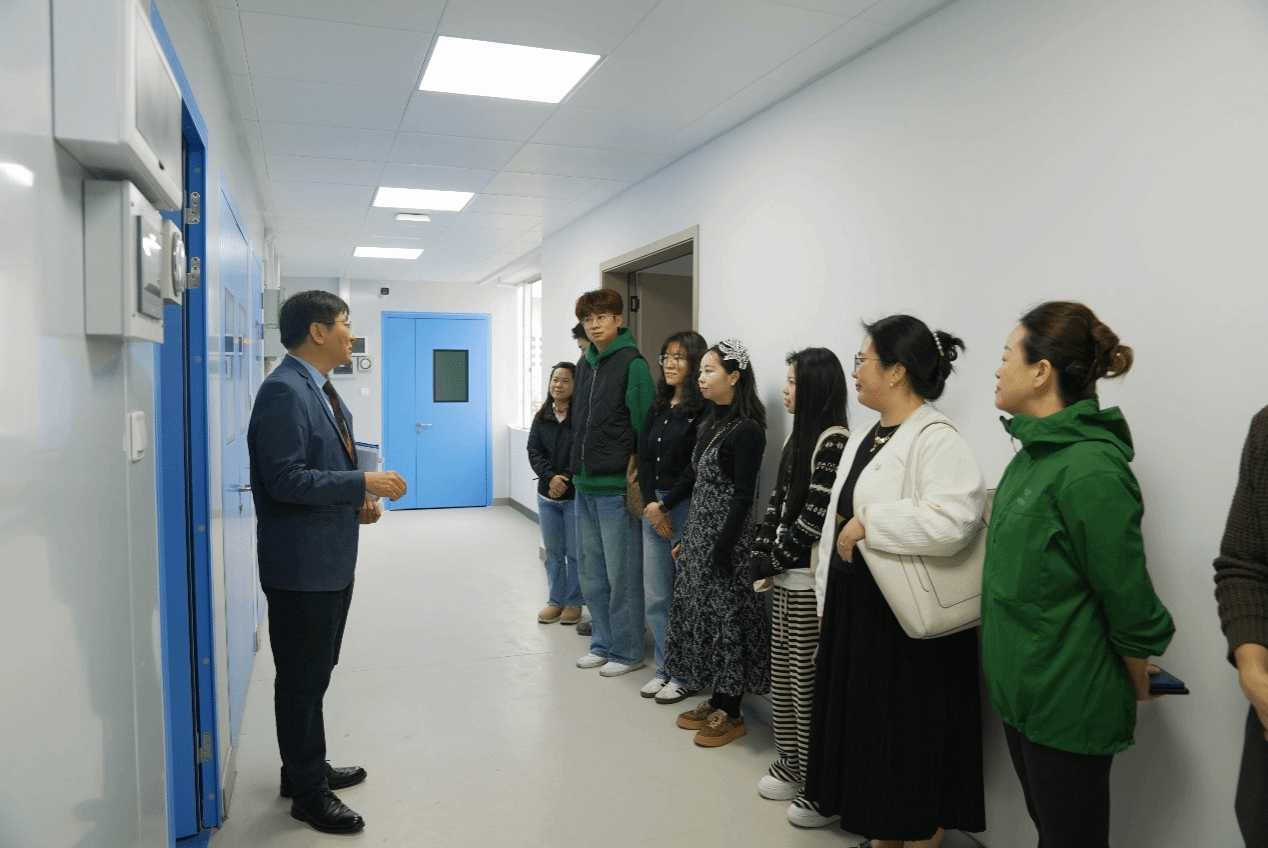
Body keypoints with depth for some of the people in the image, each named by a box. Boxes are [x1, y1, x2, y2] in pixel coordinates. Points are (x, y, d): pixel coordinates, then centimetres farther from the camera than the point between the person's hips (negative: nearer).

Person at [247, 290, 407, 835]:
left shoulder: (318, 389, 13)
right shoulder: (284, 390, -19)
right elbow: (284, 479, -25)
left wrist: (357, 500, 5)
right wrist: (363, 482, -22)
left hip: (330, 560, 10)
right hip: (301, 565, -10)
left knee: (314, 675, 22)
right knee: (303, 680, 6)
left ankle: (307, 768, 38)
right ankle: (308, 792, 21)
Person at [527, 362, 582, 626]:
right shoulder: (541, 417, 7)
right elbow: (533, 452, 1)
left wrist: (565, 480, -16)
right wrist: (551, 477, -15)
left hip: (575, 495, -5)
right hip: (547, 495, 5)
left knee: (575, 553, 4)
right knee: (553, 552, 13)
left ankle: (573, 603, 17)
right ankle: (555, 601, 24)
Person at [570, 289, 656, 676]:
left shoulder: (632, 363, -10)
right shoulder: (585, 364, 14)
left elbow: (644, 424, -12)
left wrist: (635, 465, -13)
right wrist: (578, 465, 15)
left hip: (616, 486, -8)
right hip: (585, 483, 8)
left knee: (622, 573, 1)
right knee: (592, 572, 16)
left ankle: (627, 651, 15)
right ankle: (603, 644, 29)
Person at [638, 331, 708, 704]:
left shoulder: (703, 410, -10)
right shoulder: (657, 408, 13)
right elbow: (644, 458, 9)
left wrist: (664, 505, -10)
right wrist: (650, 504, -4)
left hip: (686, 509, -7)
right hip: (654, 509, 7)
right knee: (655, 597, 12)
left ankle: (686, 674, 18)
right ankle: (665, 668, 27)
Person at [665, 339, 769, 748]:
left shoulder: (746, 430, -15)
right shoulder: (709, 424, 10)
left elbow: (742, 498, -17)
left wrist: (722, 552, -18)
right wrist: (686, 538, 14)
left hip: (726, 538, -8)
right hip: (699, 533, 8)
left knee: (725, 617, 1)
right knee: (701, 613, 13)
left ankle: (731, 714, 15)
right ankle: (715, 700, 27)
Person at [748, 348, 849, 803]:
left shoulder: (834, 441, -15)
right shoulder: (799, 436, 13)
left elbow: (815, 517, -18)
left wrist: (773, 560, -11)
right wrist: (761, 558, 6)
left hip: (810, 579, -9)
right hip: (784, 576, 9)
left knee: (805, 677, 2)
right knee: (783, 670, 15)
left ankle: (808, 771, 16)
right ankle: (790, 759, 29)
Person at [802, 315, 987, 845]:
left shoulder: (936, 439, -17)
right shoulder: (864, 438, 12)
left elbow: (952, 520, -34)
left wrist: (867, 521, -25)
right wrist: (829, 601, 18)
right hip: (854, 611, 9)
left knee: (911, 745, 6)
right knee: (867, 731, 19)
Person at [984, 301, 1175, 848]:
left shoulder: (1090, 470, -24)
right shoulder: (1035, 452, 6)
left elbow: (1128, 599, -19)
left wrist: (1137, 689, -4)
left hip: (1068, 705, -8)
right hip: (1021, 690, 8)